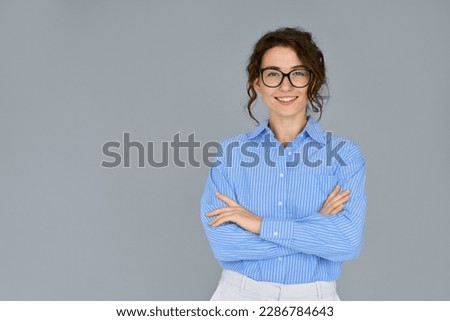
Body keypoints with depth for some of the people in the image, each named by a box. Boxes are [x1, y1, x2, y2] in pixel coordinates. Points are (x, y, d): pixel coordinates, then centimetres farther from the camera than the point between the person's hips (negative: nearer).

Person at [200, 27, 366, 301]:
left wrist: (260, 224, -18)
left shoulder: (344, 154, -5)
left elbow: (349, 241, -18)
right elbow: (222, 243, -14)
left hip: (313, 298, 0)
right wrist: (317, 226, -16)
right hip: (239, 295, 0)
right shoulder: (230, 152, -3)